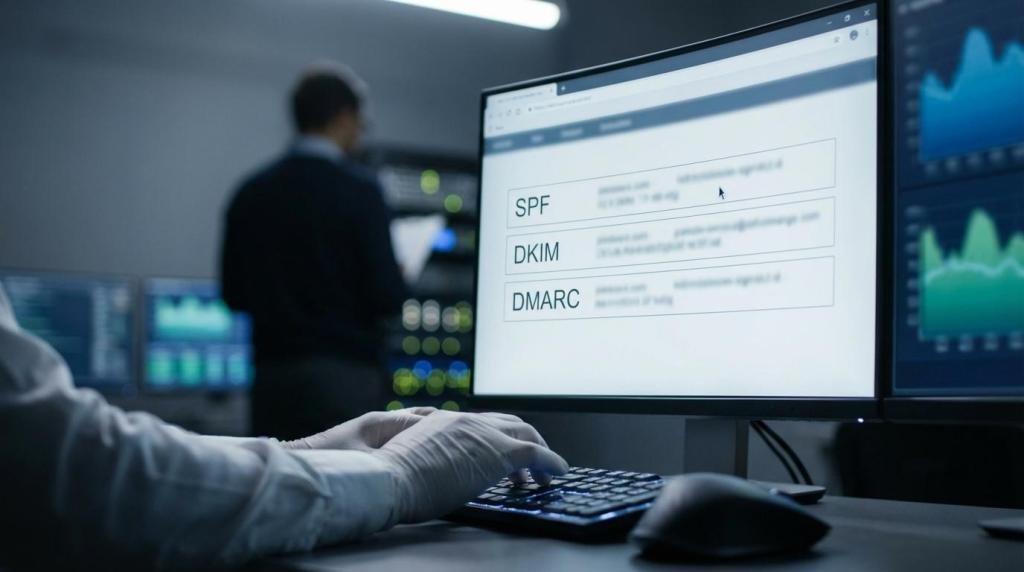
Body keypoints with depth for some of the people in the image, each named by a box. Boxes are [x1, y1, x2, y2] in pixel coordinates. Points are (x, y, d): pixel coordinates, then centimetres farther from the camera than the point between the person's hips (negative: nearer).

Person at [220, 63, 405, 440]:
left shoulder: (251, 192, 5)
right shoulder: (359, 192, -10)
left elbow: (234, 293, 9)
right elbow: (388, 297, -13)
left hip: (274, 376, 5)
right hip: (345, 375, -5)